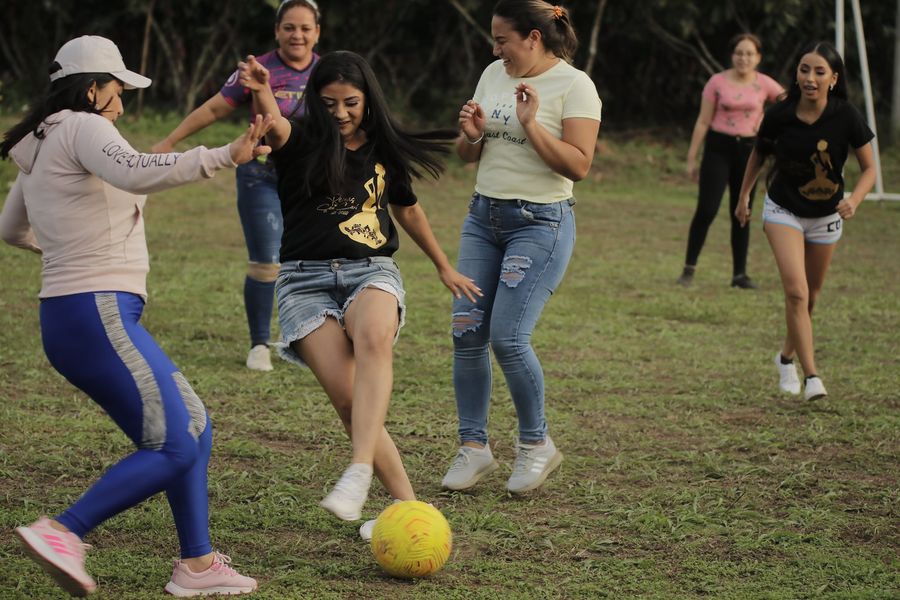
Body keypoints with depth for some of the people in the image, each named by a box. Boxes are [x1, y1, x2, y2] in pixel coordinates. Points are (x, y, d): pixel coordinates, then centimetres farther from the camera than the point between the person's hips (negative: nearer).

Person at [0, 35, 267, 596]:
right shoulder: (81, 129, -9)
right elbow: (135, 172, -30)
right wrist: (226, 156, -33)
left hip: (67, 318, 10)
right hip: (98, 314, -10)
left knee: (193, 426, 13)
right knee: (173, 448, -10)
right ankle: (63, 532, -13)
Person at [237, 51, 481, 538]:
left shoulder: (384, 151, 12)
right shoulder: (302, 142, 1)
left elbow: (407, 209, 29)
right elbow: (274, 128, -24)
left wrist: (444, 267, 38)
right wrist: (261, 93, -47)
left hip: (372, 272, 1)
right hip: (306, 279, -1)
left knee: (373, 337, -36)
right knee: (348, 398, -19)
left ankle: (359, 472, -44)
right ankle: (405, 503, -5)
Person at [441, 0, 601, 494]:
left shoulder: (573, 85, -9)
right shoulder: (494, 74, 10)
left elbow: (579, 165, -16)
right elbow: (468, 156, 17)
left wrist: (531, 125, -22)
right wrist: (471, 134, -5)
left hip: (540, 225, -6)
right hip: (483, 216, 6)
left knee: (508, 337, -13)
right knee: (466, 333, -2)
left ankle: (536, 444, 6)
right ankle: (473, 447, 8)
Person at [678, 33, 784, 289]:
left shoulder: (764, 84, -1)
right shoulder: (717, 82, -6)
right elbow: (703, 121, -3)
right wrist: (692, 157, -4)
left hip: (748, 150, 2)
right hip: (719, 147, -2)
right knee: (706, 210, -11)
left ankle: (740, 274, 13)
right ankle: (689, 268, 0)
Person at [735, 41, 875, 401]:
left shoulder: (846, 117, -19)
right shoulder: (779, 115, -18)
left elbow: (869, 168, -10)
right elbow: (759, 153, 3)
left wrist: (854, 200, -27)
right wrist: (744, 196, 6)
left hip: (826, 216, 2)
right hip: (783, 210, -2)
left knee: (810, 297, 15)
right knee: (796, 291, -19)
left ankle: (787, 357, 40)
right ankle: (811, 376, -18)